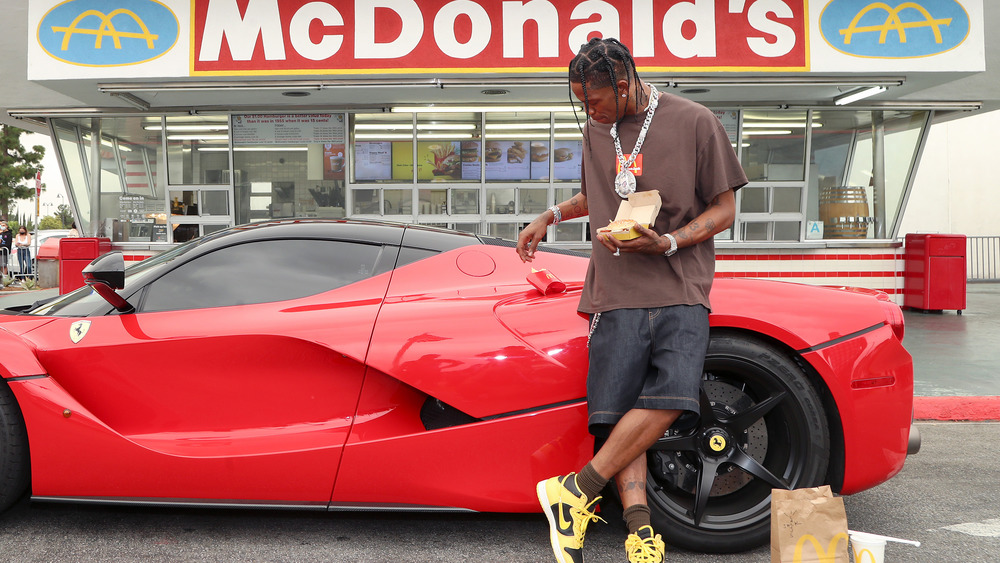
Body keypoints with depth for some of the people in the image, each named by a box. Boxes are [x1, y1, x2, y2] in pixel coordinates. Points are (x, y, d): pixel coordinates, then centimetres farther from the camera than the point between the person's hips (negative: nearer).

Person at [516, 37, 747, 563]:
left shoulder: (695, 123, 1)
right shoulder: (595, 130, 17)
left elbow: (724, 209, 3)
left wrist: (668, 243, -12)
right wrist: (550, 216, 23)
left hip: (680, 292, -3)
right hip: (617, 296, 4)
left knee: (671, 395, -24)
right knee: (615, 416, -10)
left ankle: (575, 490, -14)